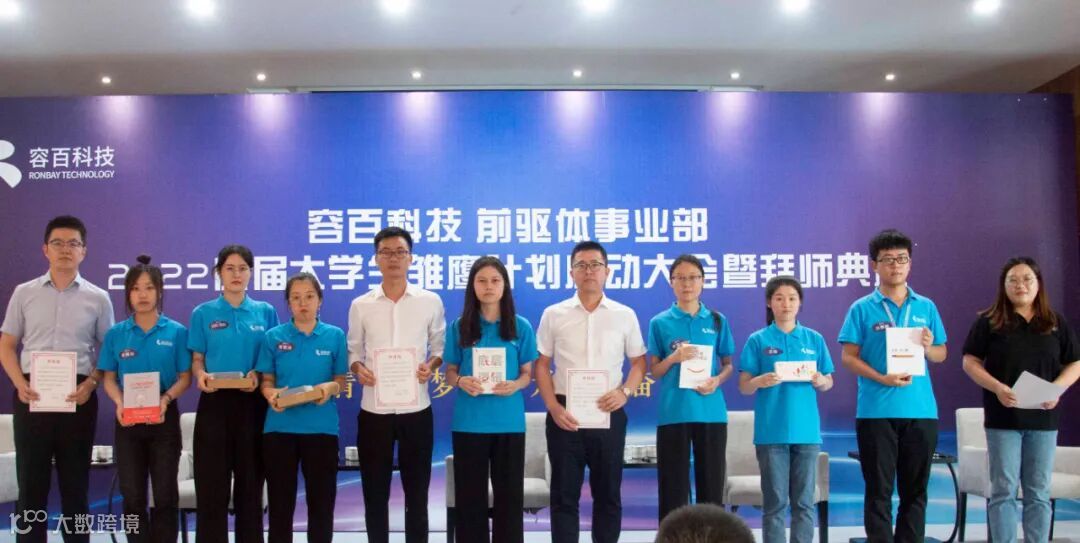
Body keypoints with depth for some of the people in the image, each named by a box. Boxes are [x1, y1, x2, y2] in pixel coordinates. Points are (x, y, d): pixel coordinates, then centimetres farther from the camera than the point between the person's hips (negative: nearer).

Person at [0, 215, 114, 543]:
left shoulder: (97, 298, 5)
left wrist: (91, 383, -9)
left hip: (77, 396, 0)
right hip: (32, 395, 1)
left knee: (75, 481, 7)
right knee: (31, 480, 5)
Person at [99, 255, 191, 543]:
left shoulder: (177, 332, -1)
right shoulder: (116, 334, 4)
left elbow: (185, 377, -1)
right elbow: (109, 378, 5)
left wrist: (166, 399, -20)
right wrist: (120, 403, -14)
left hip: (164, 419, -1)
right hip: (128, 420, 1)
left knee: (165, 494, 3)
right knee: (133, 495, 6)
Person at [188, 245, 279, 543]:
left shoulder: (266, 312, 6)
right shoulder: (203, 313, 4)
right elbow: (196, 360, 5)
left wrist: (259, 376, -13)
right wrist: (201, 375, -17)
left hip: (252, 404, 1)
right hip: (215, 403, -1)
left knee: (250, 483, 7)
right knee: (212, 484, 0)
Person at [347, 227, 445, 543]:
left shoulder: (431, 302, 2)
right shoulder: (360, 305, 4)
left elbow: (440, 346, 9)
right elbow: (353, 350, 10)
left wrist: (431, 365, -11)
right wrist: (358, 369, -11)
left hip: (416, 409, 0)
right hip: (373, 411, 1)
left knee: (417, 491, 9)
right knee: (375, 492, 9)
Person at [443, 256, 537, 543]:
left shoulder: (521, 327, 2)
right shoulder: (459, 326, 2)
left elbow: (528, 372, 7)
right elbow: (449, 372, 7)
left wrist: (515, 385, -15)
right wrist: (461, 381, -15)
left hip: (509, 422, 0)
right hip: (469, 422, 0)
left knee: (509, 493, 7)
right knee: (470, 493, 6)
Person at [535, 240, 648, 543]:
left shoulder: (624, 315, 5)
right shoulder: (554, 315, 4)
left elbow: (639, 361, 9)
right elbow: (541, 365, 4)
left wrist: (624, 392, -10)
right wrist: (554, 407, -8)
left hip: (608, 414, 1)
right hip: (565, 414, -1)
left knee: (608, 492, 10)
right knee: (564, 493, 5)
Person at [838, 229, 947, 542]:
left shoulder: (926, 307, 10)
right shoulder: (862, 309, 0)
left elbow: (941, 354, 15)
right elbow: (848, 357, -3)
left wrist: (928, 347, -8)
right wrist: (882, 379, -17)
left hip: (921, 410, 3)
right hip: (876, 411, -3)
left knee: (915, 490, 9)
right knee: (879, 490, 1)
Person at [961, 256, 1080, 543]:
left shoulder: (1057, 324, 9)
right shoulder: (989, 322, 2)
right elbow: (970, 362, -1)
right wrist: (997, 387, -16)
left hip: (1043, 418, 2)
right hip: (1003, 417, -2)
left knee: (1039, 492, 7)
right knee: (1004, 490, 0)